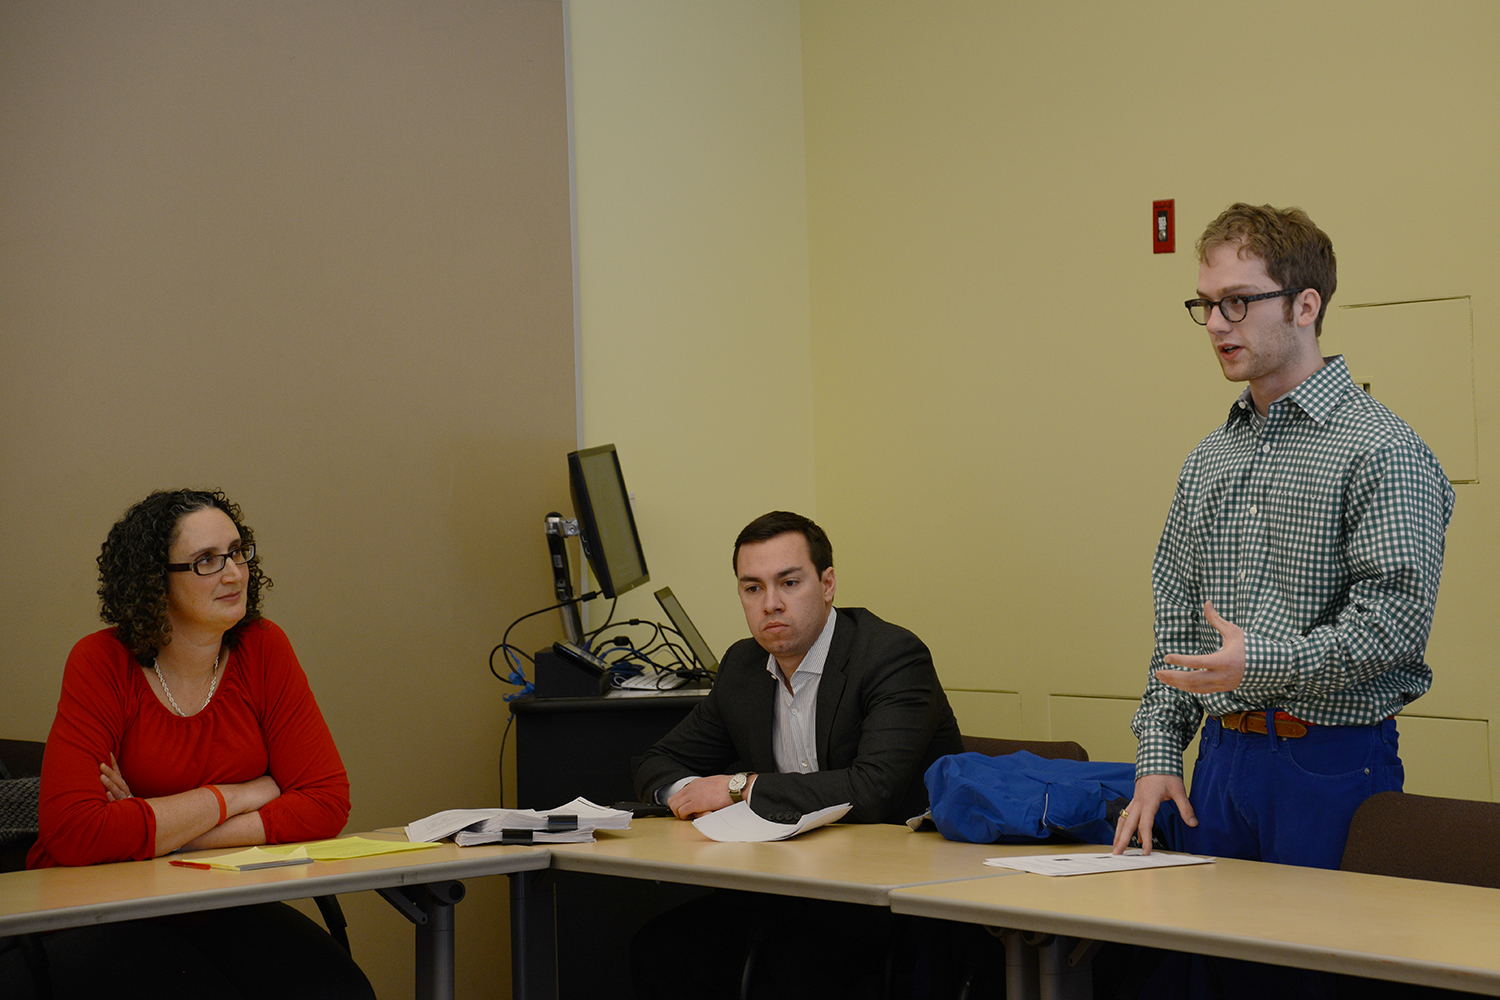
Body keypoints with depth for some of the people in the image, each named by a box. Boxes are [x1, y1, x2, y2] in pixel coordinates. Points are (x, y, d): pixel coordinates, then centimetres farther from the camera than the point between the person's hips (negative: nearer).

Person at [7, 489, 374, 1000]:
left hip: (220, 908, 4)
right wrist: (234, 796, -16)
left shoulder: (263, 648, -1)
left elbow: (326, 802, -7)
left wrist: (159, 831, -16)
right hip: (101, 915, -3)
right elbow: (73, 833, -23)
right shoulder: (101, 665, -10)